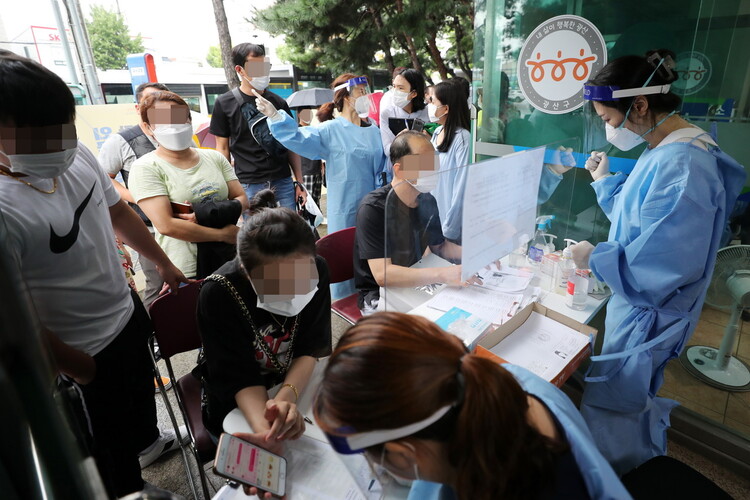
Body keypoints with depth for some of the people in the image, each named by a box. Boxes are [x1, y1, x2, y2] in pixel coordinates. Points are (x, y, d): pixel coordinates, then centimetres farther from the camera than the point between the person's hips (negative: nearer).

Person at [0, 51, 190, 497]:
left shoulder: (78, 155, -11)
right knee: (110, 432, 19)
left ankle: (147, 441, 62)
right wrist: (76, 366, -12)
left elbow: (119, 213, 5)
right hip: (88, 349, -7)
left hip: (129, 310, 7)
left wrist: (163, 264, 13)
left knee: (142, 388, 32)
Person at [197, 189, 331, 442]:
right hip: (238, 405, -3)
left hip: (300, 384, 3)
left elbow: (311, 348, -14)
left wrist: (288, 395, -32)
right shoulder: (218, 293, -28)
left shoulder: (317, 270, -21)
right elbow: (239, 378, -23)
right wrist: (265, 428, -41)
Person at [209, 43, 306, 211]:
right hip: (249, 185, -2)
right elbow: (223, 148, 4)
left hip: (283, 182, 3)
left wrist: (299, 182, 6)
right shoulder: (225, 104, 1)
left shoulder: (278, 102, 9)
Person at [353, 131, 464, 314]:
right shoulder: (373, 208, -21)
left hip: (417, 284, 7)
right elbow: (382, 274, -28)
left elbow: (439, 245, 15)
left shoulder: (428, 201, 1)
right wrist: (443, 274, -36)